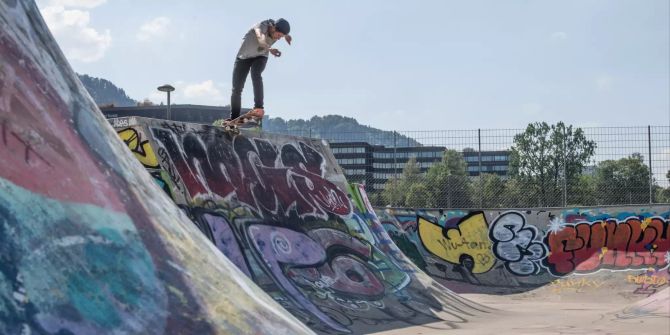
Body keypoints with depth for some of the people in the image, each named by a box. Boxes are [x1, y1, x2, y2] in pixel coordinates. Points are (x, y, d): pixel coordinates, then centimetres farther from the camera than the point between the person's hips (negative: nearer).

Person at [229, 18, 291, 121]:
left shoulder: (278, 30, -16)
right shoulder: (262, 26, -33)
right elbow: (261, 39, -56)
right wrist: (269, 49, -66)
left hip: (260, 57, 2)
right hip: (244, 57, -2)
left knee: (255, 74, -31)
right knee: (237, 89, -1)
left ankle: (259, 108, -36)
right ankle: (234, 118, 14)